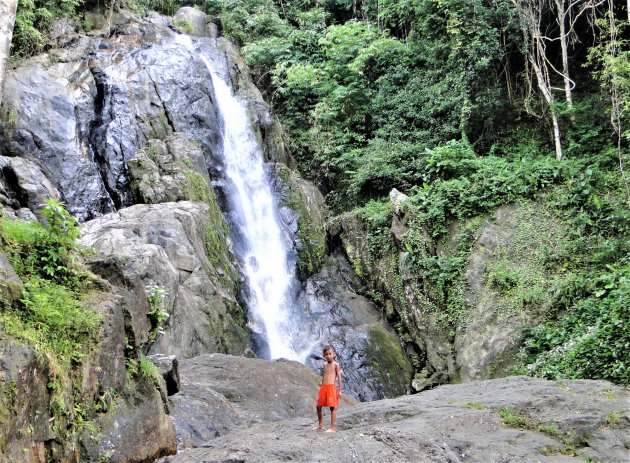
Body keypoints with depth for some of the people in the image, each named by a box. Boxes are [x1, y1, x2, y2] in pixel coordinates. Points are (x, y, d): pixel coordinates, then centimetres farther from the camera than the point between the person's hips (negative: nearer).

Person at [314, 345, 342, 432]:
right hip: (323, 388, 6)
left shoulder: (336, 365, -2)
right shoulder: (325, 365, 15)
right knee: (318, 406, 9)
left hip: (331, 387, -6)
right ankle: (320, 425, 27)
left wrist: (339, 390, -8)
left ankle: (332, 428, -1)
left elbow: (339, 377, -4)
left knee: (332, 408, -4)